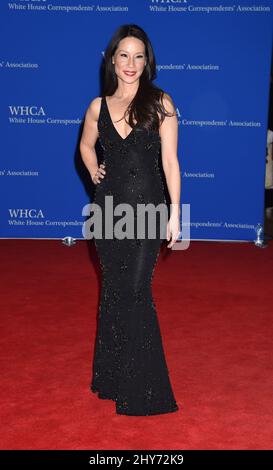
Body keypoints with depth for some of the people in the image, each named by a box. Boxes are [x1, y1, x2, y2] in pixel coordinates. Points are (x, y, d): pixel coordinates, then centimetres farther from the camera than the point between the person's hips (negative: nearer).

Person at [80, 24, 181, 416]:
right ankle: (112, 374, 28)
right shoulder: (99, 106, 6)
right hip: (109, 207, 3)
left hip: (148, 207, -3)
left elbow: (170, 160, -5)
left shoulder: (160, 103, -2)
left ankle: (141, 387, 9)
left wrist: (175, 212, -9)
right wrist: (94, 173, 8)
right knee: (113, 291, 11)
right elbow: (86, 145, 25)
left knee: (136, 292, -6)